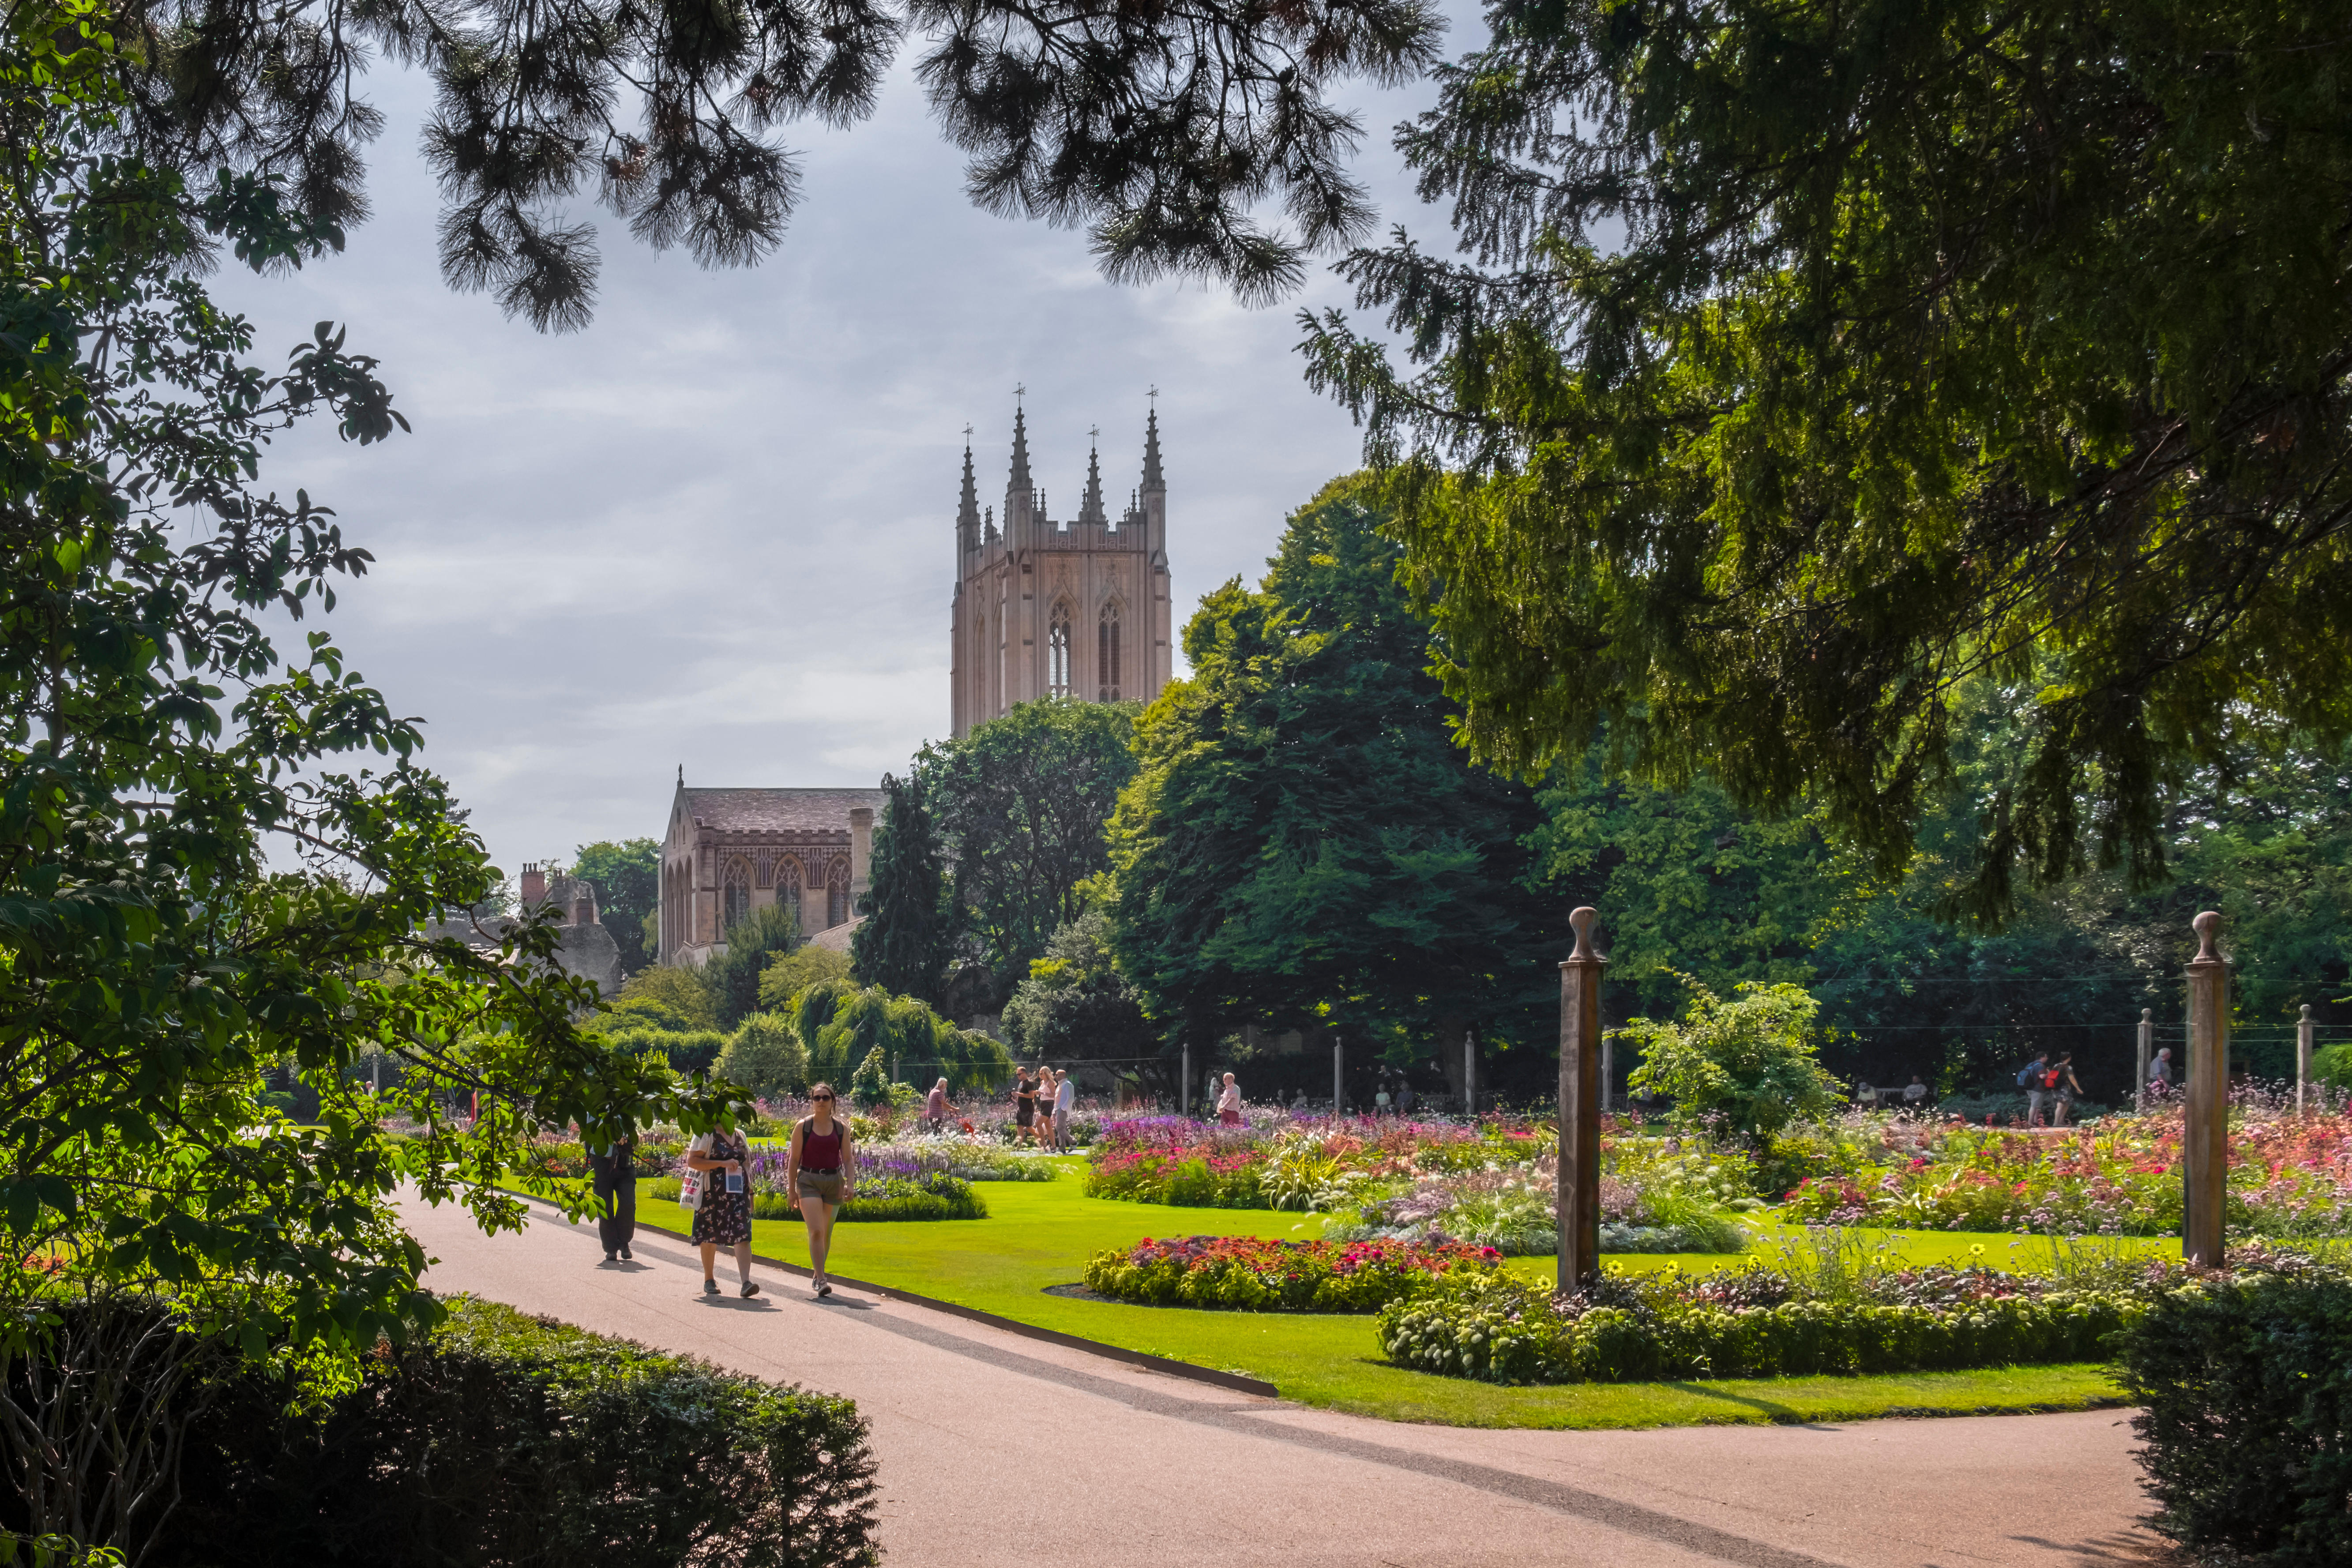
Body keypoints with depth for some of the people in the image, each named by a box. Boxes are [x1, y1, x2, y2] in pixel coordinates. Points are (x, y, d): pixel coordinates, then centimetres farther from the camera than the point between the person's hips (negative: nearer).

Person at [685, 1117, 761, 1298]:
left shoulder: (740, 1136, 16)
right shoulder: (707, 1134, -3)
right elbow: (691, 1161, -12)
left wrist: (750, 1193, 22)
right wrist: (722, 1164, -18)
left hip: (738, 1193, 4)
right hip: (712, 1194, -3)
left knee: (743, 1236, -11)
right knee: (710, 1237, 7)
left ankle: (746, 1282, -20)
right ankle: (709, 1280, 25)